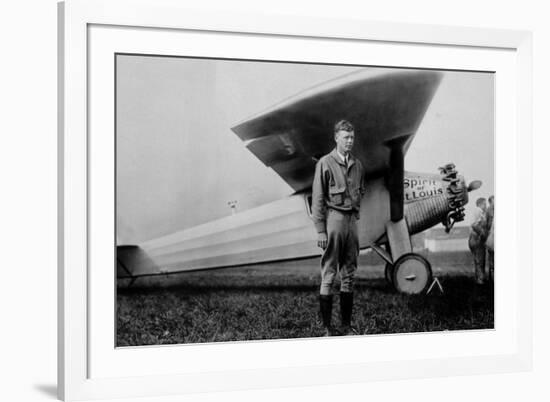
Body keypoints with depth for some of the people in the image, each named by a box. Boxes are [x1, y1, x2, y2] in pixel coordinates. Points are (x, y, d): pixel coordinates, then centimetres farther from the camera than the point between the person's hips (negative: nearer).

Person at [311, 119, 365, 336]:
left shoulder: (357, 165, 11)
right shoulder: (325, 164, -6)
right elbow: (317, 199, -8)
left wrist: (355, 211, 11)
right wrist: (320, 230, -13)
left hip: (352, 219, 6)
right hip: (333, 218, -6)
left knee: (349, 274, 9)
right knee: (328, 274, -2)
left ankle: (346, 325, 16)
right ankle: (327, 327, 2)